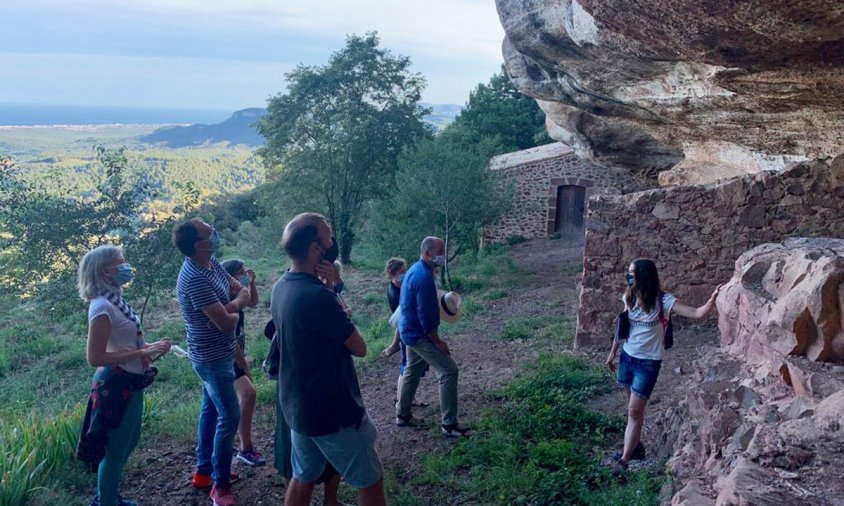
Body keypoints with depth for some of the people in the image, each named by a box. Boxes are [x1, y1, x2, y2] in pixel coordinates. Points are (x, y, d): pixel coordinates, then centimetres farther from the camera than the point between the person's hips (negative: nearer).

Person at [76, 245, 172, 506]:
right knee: (115, 451, 5)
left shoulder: (115, 300, 6)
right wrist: (143, 353, -23)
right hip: (116, 386, -10)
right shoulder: (102, 307, -22)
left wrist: (150, 347, 3)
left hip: (129, 383, 10)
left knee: (128, 443, 24)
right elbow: (95, 357, -24)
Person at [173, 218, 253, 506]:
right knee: (229, 417, -3)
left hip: (218, 354, 9)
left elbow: (245, 293, 3)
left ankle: (204, 470, 34)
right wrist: (234, 311, -7)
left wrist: (231, 306, -17)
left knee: (211, 410, 19)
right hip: (212, 358, -9)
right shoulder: (195, 279, -29)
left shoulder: (212, 263, 1)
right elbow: (227, 323, -29)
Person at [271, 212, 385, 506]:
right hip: (334, 412, -9)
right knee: (370, 482, 8)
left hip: (297, 408, 9)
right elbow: (359, 348, -16)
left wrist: (329, 284, -8)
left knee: (303, 478, 21)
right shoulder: (317, 296, -27)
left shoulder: (282, 287, 1)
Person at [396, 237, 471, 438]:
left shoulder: (416, 270, 8)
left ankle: (402, 415, 33)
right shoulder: (424, 277, -24)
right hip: (419, 334, -10)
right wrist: (438, 342, -18)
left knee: (412, 371, 21)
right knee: (449, 371, -8)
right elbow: (425, 315, -25)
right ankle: (449, 425, -4)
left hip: (410, 331, 10)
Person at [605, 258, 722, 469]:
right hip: (627, 356, 5)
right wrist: (612, 353, 18)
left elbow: (697, 314, -22)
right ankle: (636, 446, 35)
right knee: (634, 407, 17)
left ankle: (624, 460, 1)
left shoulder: (663, 301, -17)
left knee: (634, 411, -5)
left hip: (648, 363, -5)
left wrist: (713, 299, -40)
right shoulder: (628, 297, -1)